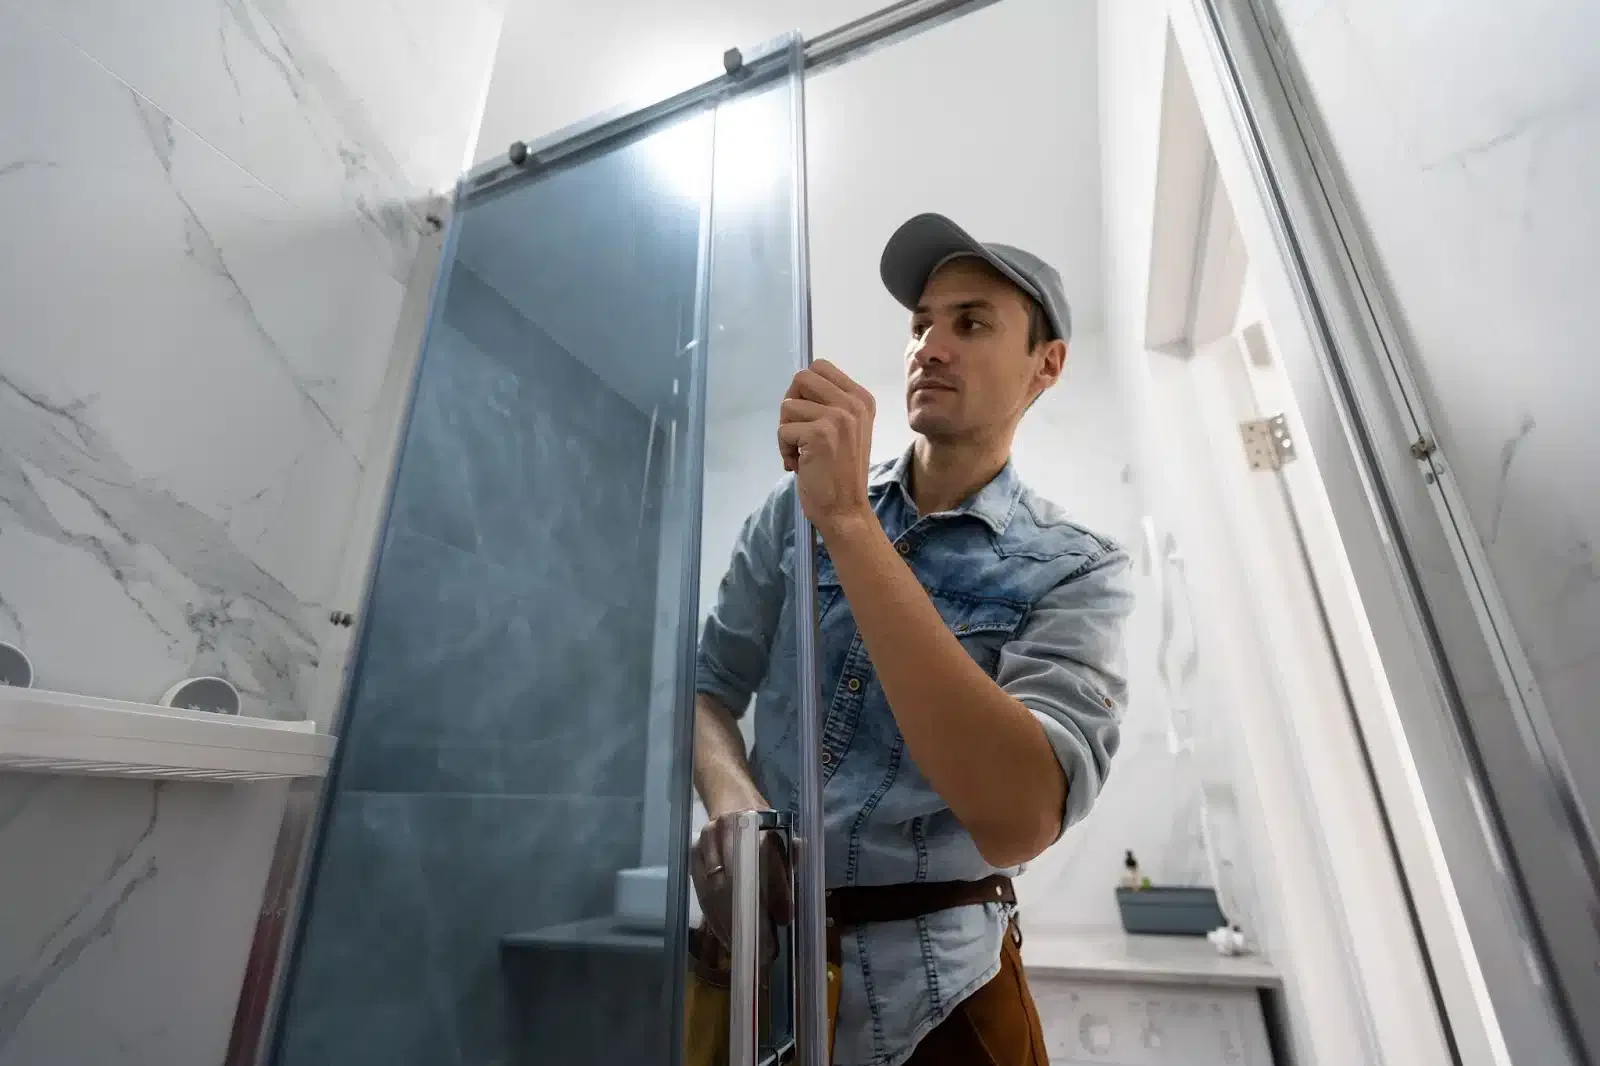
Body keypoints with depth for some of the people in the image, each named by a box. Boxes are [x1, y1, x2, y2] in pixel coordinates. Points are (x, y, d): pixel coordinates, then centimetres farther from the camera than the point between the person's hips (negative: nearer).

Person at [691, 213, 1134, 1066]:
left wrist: (850, 520, -32)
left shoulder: (1075, 570, -12)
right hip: (753, 940, 4)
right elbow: (707, 683, 0)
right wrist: (731, 798, -22)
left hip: (931, 986, -3)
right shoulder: (796, 507, -3)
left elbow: (1017, 822, -28)